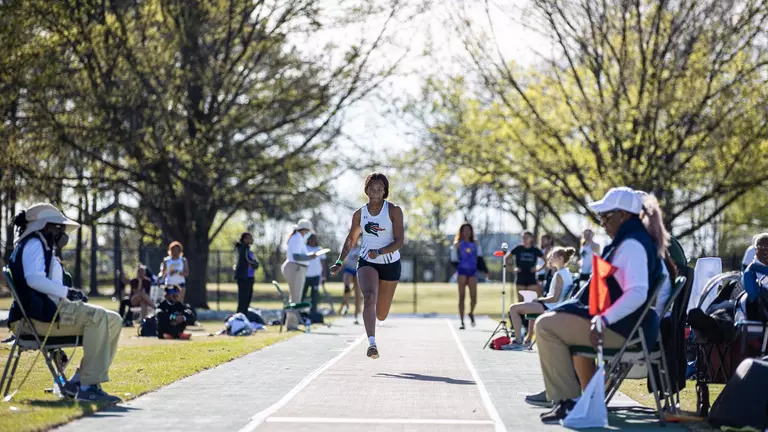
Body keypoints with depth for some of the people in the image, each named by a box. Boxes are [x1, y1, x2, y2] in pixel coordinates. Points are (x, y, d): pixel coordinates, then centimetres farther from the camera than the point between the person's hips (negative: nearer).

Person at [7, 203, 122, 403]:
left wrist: (69, 295, 10)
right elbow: (33, 278, -20)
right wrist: (66, 291, -21)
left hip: (54, 309, 10)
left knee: (113, 320, 1)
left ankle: (79, 381, -5)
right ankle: (89, 386, -31)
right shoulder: (33, 244, -2)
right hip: (40, 313, -10)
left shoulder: (45, 248, 30)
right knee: (98, 317, -28)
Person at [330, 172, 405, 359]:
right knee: (369, 297, -30)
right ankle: (372, 343, -34)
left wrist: (379, 252, -30)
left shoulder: (394, 211, -8)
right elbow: (351, 240, 14)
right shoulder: (360, 214, 1)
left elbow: (399, 241, -14)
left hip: (390, 264, -1)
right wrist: (339, 262, 3)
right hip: (367, 263, 1)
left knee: (381, 315, 9)